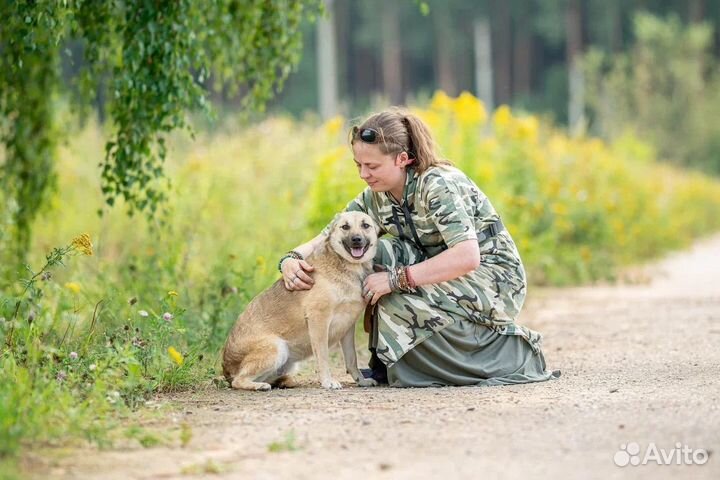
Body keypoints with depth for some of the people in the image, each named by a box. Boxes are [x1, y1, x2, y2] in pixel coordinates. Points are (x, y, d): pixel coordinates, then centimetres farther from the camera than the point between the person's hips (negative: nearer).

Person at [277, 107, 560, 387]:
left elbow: (467, 257, -32)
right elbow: (328, 239, 3)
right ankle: (386, 363, -4)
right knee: (379, 252, -13)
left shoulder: (439, 185, -22)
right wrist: (292, 259, -19)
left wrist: (397, 279, -32)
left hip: (494, 280, -7)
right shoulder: (376, 198, 1)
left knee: (398, 300, -28)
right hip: (447, 279, 7)